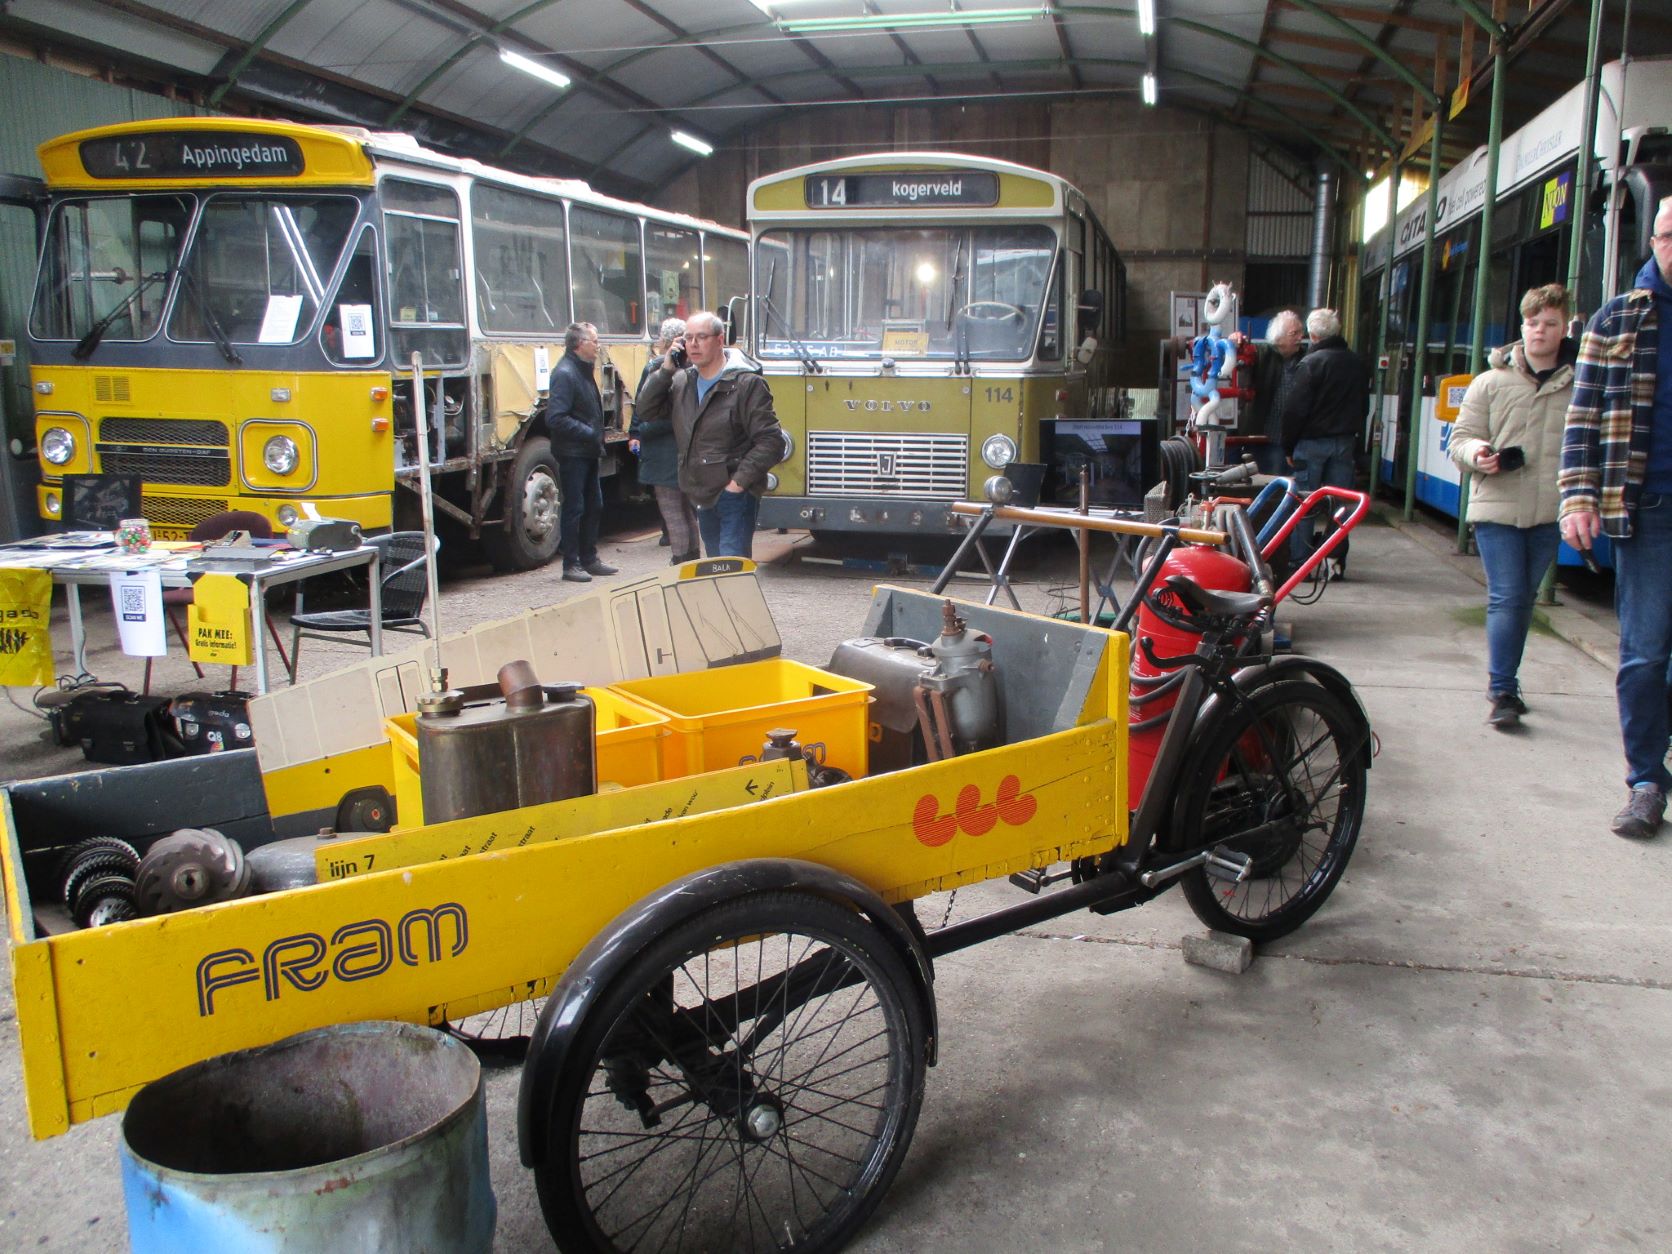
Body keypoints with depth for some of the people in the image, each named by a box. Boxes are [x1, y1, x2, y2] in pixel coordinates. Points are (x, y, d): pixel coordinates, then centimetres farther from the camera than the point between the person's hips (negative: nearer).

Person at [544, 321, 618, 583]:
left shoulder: (584, 371, 14)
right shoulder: (564, 374, -17)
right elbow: (556, 419, -23)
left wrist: (597, 439, 8)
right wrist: (589, 433, -19)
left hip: (588, 453, 9)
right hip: (572, 453, -9)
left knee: (594, 506, 14)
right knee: (574, 509, -3)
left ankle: (589, 559, 23)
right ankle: (571, 564, 5)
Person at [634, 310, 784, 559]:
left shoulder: (746, 383, -12)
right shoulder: (682, 381, 10)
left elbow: (770, 442, -15)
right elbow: (647, 411, 7)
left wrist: (740, 481, -18)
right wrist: (665, 370, -2)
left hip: (735, 495, -7)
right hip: (702, 495, 7)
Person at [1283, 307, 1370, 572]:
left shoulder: (1310, 363, -13)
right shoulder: (1356, 363, 8)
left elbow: (1295, 409, -13)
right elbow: (1364, 406, 15)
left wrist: (1288, 447, -5)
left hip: (1312, 441, -5)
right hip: (1345, 441, 5)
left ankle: (1300, 562, 1)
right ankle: (1337, 562, 10)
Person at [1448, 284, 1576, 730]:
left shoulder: (1579, 385, 4)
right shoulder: (1492, 382, 2)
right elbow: (1460, 439, 2)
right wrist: (1476, 453, -20)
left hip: (1547, 513, 2)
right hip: (1497, 508, -2)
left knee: (1523, 601, 14)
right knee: (1506, 600, -8)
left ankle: (1505, 681, 27)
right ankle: (1502, 692, -3)